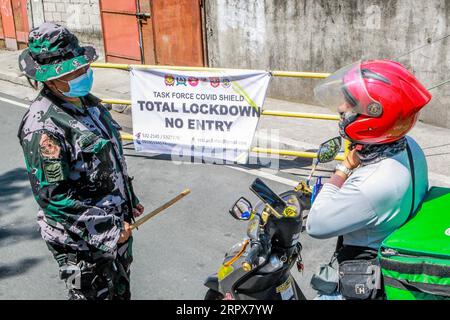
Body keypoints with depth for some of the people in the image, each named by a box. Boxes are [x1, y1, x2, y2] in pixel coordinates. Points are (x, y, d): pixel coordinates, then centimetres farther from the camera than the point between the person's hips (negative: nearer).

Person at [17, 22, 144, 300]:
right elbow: (53, 197, -27)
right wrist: (108, 230, -22)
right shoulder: (43, 125, -26)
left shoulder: (87, 101, 2)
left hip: (117, 224, 8)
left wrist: (129, 199, 20)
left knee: (121, 289, 26)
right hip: (82, 241, -8)